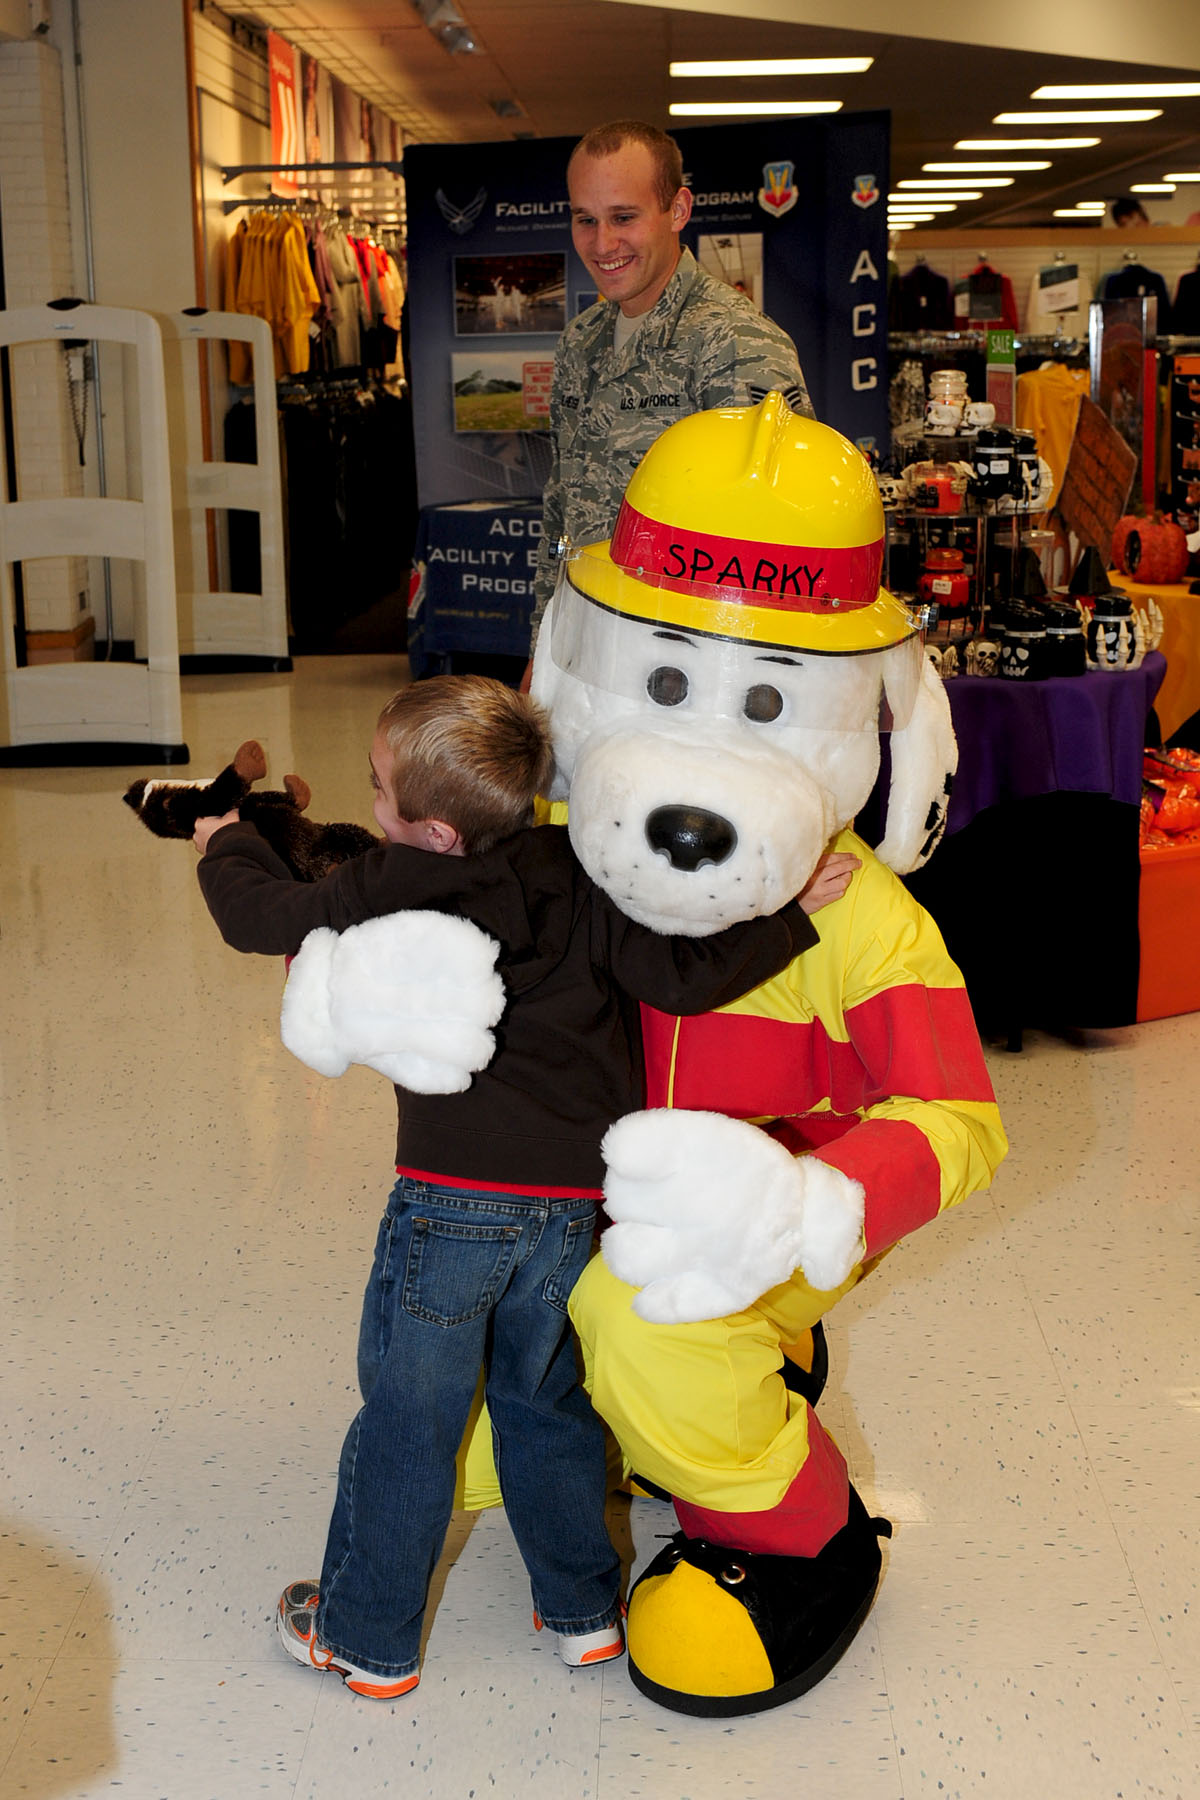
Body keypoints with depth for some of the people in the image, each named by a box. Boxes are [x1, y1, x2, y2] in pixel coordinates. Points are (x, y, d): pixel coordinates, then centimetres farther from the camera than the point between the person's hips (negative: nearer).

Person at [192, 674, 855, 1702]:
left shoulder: (388, 892, -9)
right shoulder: (580, 881, -2)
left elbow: (259, 916, 3)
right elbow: (682, 975, -9)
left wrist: (228, 847, 24)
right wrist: (788, 916, 2)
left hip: (453, 1201, -4)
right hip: (574, 1201, 4)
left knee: (407, 1418, 10)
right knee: (544, 1399, 23)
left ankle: (366, 1639, 24)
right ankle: (585, 1609, 34)